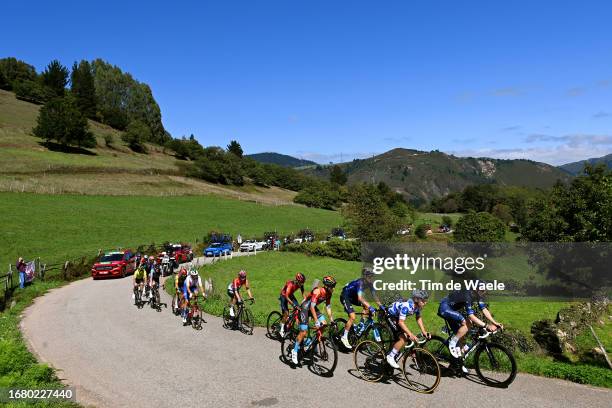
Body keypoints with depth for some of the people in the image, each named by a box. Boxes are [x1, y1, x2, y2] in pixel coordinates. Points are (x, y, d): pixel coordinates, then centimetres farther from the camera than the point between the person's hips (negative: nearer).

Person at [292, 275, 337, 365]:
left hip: (313, 307, 8)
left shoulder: (329, 293, -8)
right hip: (305, 307, -8)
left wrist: (331, 319, -4)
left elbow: (328, 307, 1)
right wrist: (316, 321, -39)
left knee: (324, 325, -7)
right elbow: (312, 307, -34)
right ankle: (295, 351, 4)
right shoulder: (318, 291, -32)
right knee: (304, 332, -12)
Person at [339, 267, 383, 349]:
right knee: (352, 317, -19)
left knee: (367, 307, -3)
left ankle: (361, 325, 9)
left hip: (353, 296, 8)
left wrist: (380, 305, -12)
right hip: (345, 297, -8)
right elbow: (360, 298, -42)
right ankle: (344, 337, -8)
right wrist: (370, 307, -47)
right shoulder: (360, 283, -32)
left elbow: (374, 295, -2)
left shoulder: (369, 283, -8)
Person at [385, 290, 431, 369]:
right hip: (390, 316, -9)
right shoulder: (406, 305, -35)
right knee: (402, 339, -17)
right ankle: (390, 357, -5)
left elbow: (418, 318, 1)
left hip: (397, 316, 9)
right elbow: (401, 322, -36)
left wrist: (424, 331, -9)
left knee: (406, 337, 10)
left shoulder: (417, 305, -11)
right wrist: (411, 334, -43)